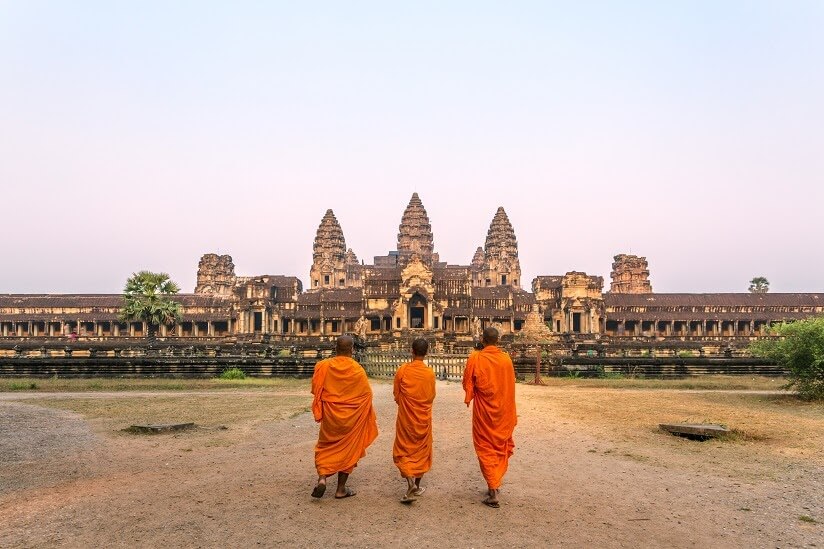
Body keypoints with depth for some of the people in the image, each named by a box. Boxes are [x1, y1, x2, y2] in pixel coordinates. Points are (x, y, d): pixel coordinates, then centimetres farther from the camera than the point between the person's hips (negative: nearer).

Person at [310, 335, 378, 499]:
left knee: (326, 448, 18)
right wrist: (369, 418, 11)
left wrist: (319, 412, 12)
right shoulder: (357, 370, -12)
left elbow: (316, 391, -3)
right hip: (351, 417, -1)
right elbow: (367, 395, -4)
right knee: (348, 449, 12)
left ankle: (322, 478, -3)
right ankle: (341, 489, 17)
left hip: (330, 416, 1)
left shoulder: (323, 366, -9)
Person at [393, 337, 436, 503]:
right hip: (424, 418, 2)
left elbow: (396, 395, -3)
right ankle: (417, 487, 23)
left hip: (405, 417, -2)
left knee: (403, 451, 8)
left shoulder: (402, 370, -13)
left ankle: (410, 479, -15)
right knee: (421, 451, 16)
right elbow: (431, 396, 3)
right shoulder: (430, 373, -9)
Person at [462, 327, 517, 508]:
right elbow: (511, 385, 5)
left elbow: (467, 384, -5)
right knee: (501, 446, 20)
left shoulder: (475, 359, -13)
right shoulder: (506, 359, -5)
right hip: (504, 410, 3)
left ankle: (493, 491, -2)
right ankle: (496, 482, 31)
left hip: (483, 411, -3)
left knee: (486, 449, 5)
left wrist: (470, 397, 16)